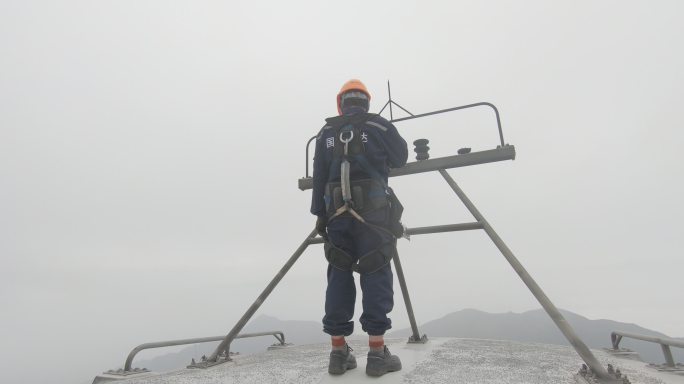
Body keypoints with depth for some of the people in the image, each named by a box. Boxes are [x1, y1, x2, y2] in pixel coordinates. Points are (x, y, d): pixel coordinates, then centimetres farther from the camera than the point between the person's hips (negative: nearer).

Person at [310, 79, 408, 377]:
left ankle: (338, 353, 11)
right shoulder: (379, 126, 5)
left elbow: (318, 178, 9)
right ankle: (377, 353, 2)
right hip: (372, 212, -3)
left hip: (337, 213, 3)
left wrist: (319, 214, 11)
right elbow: (400, 160, 18)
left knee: (339, 278, 6)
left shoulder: (325, 133, 14)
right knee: (376, 277, 0)